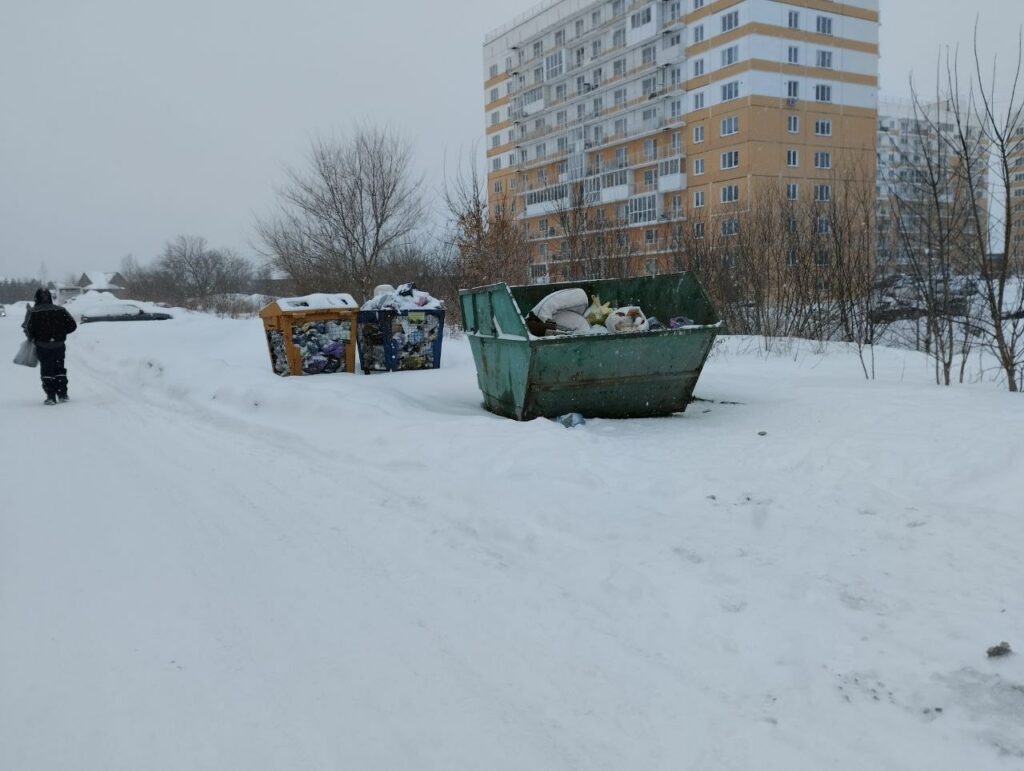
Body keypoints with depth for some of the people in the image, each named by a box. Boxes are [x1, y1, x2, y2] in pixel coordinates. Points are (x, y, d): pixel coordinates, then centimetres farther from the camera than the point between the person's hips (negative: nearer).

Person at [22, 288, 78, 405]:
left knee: (46, 370, 5)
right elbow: (72, 325, -2)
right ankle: (63, 394, 15)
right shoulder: (60, 310, 1)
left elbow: (28, 329, -14)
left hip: (42, 346, -2)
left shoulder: (33, 312, -6)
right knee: (60, 369, 15)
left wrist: (32, 338, 5)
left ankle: (51, 396, 1)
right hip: (59, 345, 2)